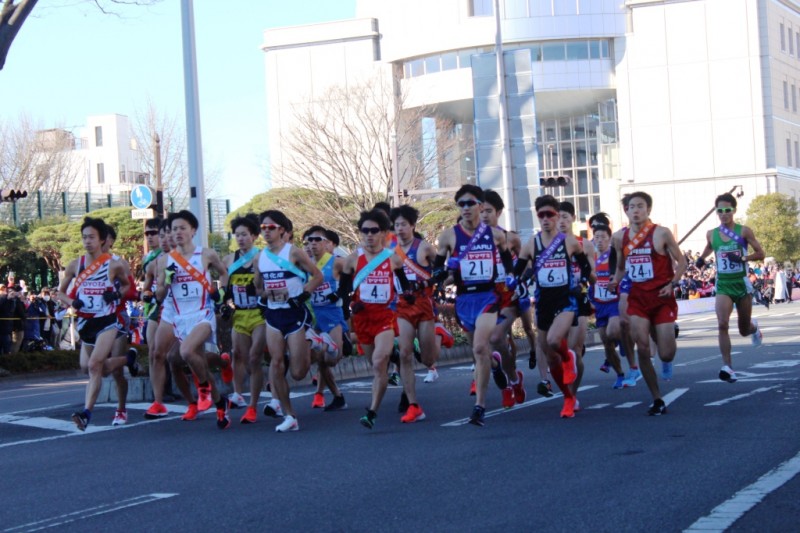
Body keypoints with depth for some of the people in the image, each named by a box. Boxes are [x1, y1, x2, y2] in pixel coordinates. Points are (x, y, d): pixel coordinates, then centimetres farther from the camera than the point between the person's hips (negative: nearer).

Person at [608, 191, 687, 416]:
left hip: (662, 298, -3)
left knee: (666, 354, -3)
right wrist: (615, 281, -3)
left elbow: (681, 261, -2)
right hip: (637, 298, 3)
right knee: (642, 350, -7)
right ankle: (657, 400, 5)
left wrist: (673, 283, -16)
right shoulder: (620, 237, 3)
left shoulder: (661, 233, -9)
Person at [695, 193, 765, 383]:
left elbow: (760, 254, -6)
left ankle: (754, 328, 52)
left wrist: (743, 258, -22)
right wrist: (702, 259, 4)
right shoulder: (711, 234, 0)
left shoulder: (744, 231, -9)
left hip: (742, 283, -1)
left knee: (744, 329, 13)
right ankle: (728, 367, -22)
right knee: (722, 325, -22)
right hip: (723, 285, 1)